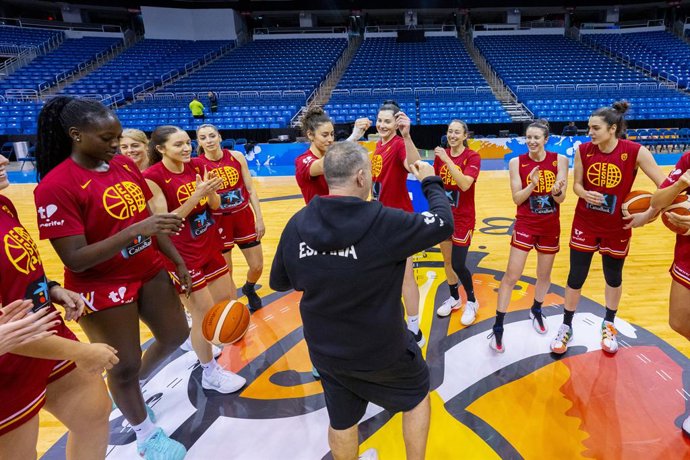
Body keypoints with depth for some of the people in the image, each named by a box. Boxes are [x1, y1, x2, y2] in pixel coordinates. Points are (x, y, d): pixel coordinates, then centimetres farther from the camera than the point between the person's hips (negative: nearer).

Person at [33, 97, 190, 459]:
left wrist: (178, 262, 8)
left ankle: (131, 389, 47)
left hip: (150, 271, 7)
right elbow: (75, 260, -24)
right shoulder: (55, 186, -20)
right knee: (125, 365, 8)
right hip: (102, 288, -7)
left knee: (176, 335, 19)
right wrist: (135, 231, -35)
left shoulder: (125, 165, 0)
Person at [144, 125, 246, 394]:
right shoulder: (153, 176, -17)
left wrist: (211, 192, -18)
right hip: (182, 255, -7)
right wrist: (196, 195, -28)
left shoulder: (197, 165, 1)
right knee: (204, 314, 0)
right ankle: (210, 374, 21)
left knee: (227, 299, 17)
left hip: (210, 246, 7)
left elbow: (215, 205, 5)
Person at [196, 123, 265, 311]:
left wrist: (259, 218, -2)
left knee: (257, 266, 10)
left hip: (244, 216, 3)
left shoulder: (237, 157, -4)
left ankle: (249, 288, 45)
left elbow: (251, 190, 1)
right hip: (218, 221, -2)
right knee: (225, 273, 6)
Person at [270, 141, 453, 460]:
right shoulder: (383, 222, -26)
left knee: (341, 421, 26)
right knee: (417, 393, 28)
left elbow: (279, 282, 0)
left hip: (325, 351, 4)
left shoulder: (297, 224, -13)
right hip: (381, 350, -3)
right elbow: (444, 224, -11)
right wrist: (431, 183, 5)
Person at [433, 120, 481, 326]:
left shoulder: (472, 157, -12)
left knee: (458, 264, -5)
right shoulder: (441, 154, 2)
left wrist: (447, 160, -32)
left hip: (463, 217, -5)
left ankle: (472, 302, 19)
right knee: (447, 261, 13)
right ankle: (454, 298, 33)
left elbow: (465, 184, -29)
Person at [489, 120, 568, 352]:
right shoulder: (517, 162, -7)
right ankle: (498, 328, 4)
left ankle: (536, 311, 43)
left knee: (544, 275, 16)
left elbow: (560, 198, -7)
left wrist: (556, 191, -30)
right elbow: (517, 199, -9)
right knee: (511, 276, -5)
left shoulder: (559, 160, -4)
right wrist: (532, 184, -26)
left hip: (551, 226, 2)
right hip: (525, 225, -2)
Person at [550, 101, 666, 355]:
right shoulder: (583, 150, -9)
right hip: (585, 224, 1)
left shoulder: (636, 152, -16)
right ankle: (566, 327, 23)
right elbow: (577, 185, 0)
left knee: (614, 278, 16)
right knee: (575, 278, 5)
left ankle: (608, 325, 40)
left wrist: (648, 215, -15)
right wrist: (585, 194, -21)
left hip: (617, 227, -1)